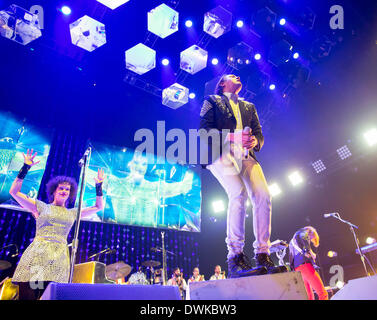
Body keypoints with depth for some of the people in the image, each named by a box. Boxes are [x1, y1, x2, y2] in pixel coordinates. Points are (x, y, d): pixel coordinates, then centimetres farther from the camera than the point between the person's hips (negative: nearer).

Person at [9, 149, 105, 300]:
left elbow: (98, 207, 23)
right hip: (36, 255, -2)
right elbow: (14, 192, 9)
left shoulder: (73, 213, 19)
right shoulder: (41, 207, 13)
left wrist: (99, 186, 16)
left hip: (59, 259, 2)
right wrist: (25, 167, 4)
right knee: (27, 296, -9)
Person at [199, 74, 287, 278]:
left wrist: (254, 140, -6)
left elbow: (259, 132, 20)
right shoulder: (212, 101, 18)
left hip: (245, 155, 5)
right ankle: (235, 259, -22)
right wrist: (231, 136, -14)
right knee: (239, 193, -28)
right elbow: (203, 130, 2)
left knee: (263, 196, -17)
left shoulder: (249, 107, 32)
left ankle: (263, 257, -9)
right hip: (221, 154, -4)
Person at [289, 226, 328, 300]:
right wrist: (310, 251, -11)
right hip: (304, 264, -9)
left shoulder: (292, 241, 33)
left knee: (309, 296, 9)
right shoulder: (305, 230, 10)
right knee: (323, 294, -12)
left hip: (296, 268, 9)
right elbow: (303, 238, -13)